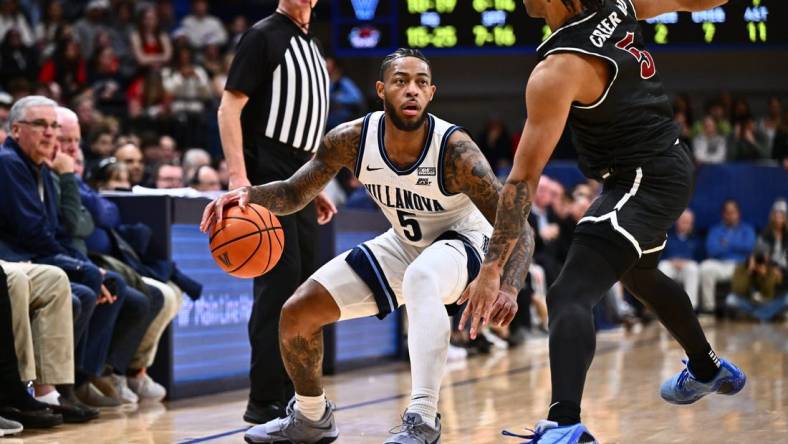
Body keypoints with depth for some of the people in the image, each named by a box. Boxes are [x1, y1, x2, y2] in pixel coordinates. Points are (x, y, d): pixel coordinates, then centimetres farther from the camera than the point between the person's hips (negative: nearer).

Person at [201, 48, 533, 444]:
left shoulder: (454, 150, -31)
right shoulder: (352, 139, -19)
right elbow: (294, 193, -6)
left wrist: (509, 288, -50)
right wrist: (249, 194, -29)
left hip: (459, 242, -5)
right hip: (402, 245, 5)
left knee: (421, 277, -41)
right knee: (297, 313, 0)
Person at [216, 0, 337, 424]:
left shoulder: (311, 45, 18)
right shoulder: (264, 35, -6)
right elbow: (230, 107, -13)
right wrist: (237, 176, -23)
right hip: (267, 179, -8)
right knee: (278, 283, -11)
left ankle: (290, 397, 19)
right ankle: (264, 401, -6)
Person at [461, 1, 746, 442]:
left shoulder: (557, 70, -24)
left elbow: (524, 178, -24)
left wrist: (492, 268, -21)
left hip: (642, 182, -9)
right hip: (671, 165, 9)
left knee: (569, 297, -22)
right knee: (640, 274, 34)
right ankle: (708, 369, 56)